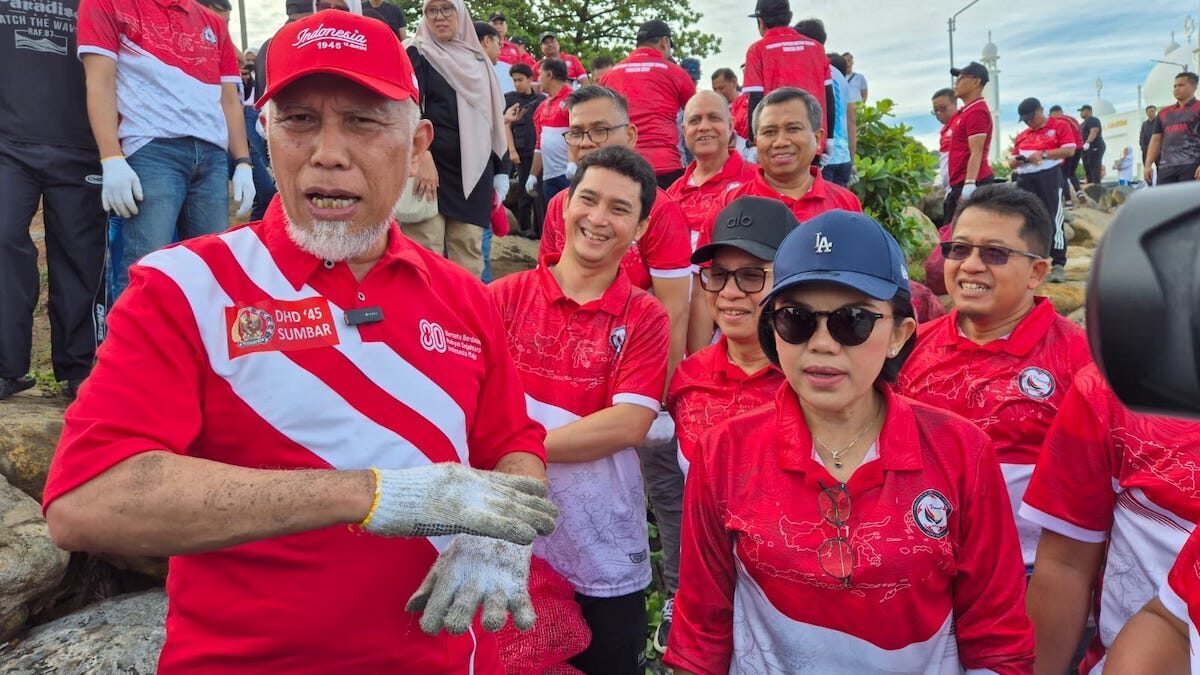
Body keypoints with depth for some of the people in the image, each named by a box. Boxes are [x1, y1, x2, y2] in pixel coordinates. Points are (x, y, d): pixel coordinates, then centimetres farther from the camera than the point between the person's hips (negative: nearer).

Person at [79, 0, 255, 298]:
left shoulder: (214, 24, 22)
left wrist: (243, 163, 9)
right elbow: (100, 82, 0)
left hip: (213, 156, 5)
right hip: (151, 150, -4)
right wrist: (112, 159, -12)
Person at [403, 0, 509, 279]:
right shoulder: (417, 55, 4)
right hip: (430, 168, -4)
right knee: (426, 253, -9)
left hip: (475, 173, 4)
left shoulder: (478, 60, 18)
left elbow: (494, 118, 19)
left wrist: (501, 170, 14)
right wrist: (422, 158, -22)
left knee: (468, 254, 3)